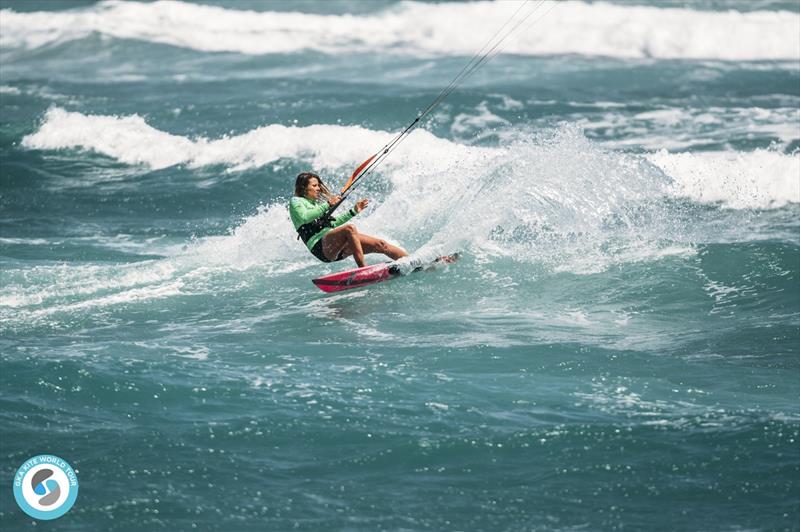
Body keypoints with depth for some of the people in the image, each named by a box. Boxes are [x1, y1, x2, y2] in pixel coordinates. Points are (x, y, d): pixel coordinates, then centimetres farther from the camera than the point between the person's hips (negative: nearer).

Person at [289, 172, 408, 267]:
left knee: (379, 244, -2)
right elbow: (304, 217, -16)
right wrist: (327, 205, -14)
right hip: (320, 245, -8)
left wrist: (353, 211, 27)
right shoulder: (295, 201, 5)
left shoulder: (317, 203, 28)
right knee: (349, 228, -36)